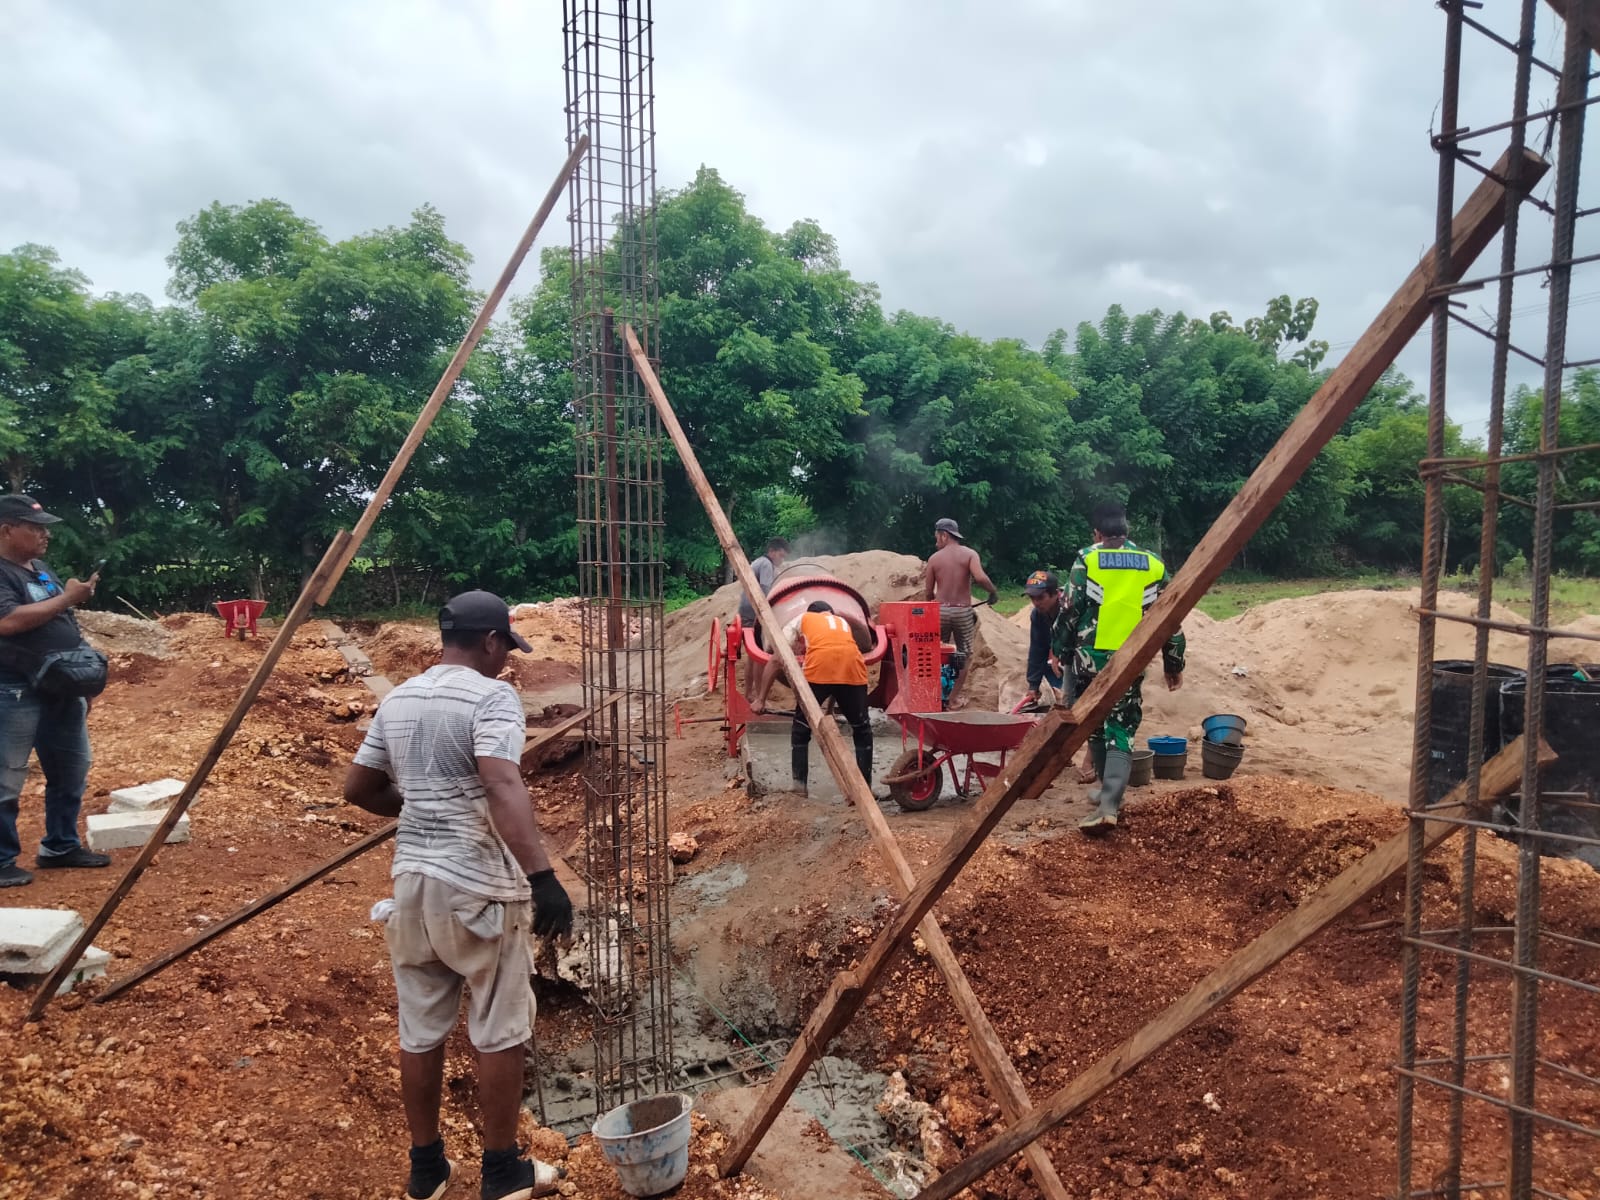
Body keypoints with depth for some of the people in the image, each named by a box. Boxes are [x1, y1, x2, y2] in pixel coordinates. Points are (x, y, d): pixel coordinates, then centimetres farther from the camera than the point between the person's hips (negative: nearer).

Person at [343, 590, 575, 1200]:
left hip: (412, 881, 7)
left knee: (420, 1031, 17)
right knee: (500, 1032, 8)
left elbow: (358, 788, 15)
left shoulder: (398, 700, 8)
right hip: (478, 888, -7)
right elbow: (504, 790, -28)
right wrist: (543, 877, -33)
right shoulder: (491, 696, -14)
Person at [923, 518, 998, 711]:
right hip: (963, 611, -1)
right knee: (964, 655, 13)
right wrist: (993, 592, -2)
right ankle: (955, 698, 11)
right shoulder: (970, 554, -1)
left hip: (940, 610, 1)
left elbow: (928, 593, 5)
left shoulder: (934, 558, 2)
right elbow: (980, 578, -20)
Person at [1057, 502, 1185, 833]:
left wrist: (1060, 651, 9)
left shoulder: (1087, 560, -2)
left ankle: (1110, 793, 29)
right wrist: (1173, 664, 17)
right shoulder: (1153, 565, 6)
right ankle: (1110, 802, -10)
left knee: (1095, 726, 16)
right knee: (1121, 731, 4)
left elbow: (1070, 612, -3)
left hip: (1090, 658, -1)